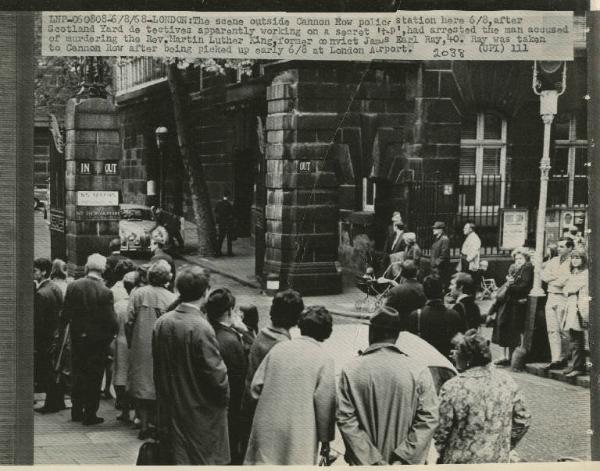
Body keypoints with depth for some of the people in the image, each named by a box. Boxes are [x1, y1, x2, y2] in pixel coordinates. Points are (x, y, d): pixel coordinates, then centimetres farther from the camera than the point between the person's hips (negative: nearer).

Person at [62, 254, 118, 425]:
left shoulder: (73, 286, -8)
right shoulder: (105, 292, -16)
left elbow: (66, 314, -6)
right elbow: (111, 321, -17)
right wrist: (111, 334, 2)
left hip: (77, 337, 3)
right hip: (98, 339, -3)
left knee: (78, 374, 17)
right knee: (94, 377, 7)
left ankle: (76, 411, 25)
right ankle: (90, 415, 10)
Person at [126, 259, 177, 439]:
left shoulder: (138, 294, -4)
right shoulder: (171, 299, -10)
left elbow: (129, 322, -3)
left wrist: (131, 344, 9)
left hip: (140, 348, 1)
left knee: (141, 384, 9)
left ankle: (144, 425, 8)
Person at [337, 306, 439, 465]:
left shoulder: (350, 371, -6)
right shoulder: (419, 370, -6)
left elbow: (345, 420, -10)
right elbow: (428, 420, -10)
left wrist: (372, 460, -9)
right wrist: (402, 459, -10)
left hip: (364, 464, 0)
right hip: (405, 464, 0)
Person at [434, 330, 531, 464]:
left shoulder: (452, 388, -17)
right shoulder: (507, 381, -2)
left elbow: (441, 431, -11)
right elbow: (523, 421, 6)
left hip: (462, 463, -4)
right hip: (499, 460, 4)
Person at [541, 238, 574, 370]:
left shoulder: (573, 262, -6)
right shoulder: (553, 261, 18)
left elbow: (564, 281, -15)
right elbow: (544, 275, 8)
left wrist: (551, 278, -2)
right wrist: (558, 277, -5)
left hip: (563, 298, -6)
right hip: (551, 297, 7)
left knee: (563, 330, -3)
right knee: (552, 330, 2)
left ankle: (563, 358, 7)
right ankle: (555, 359, 2)